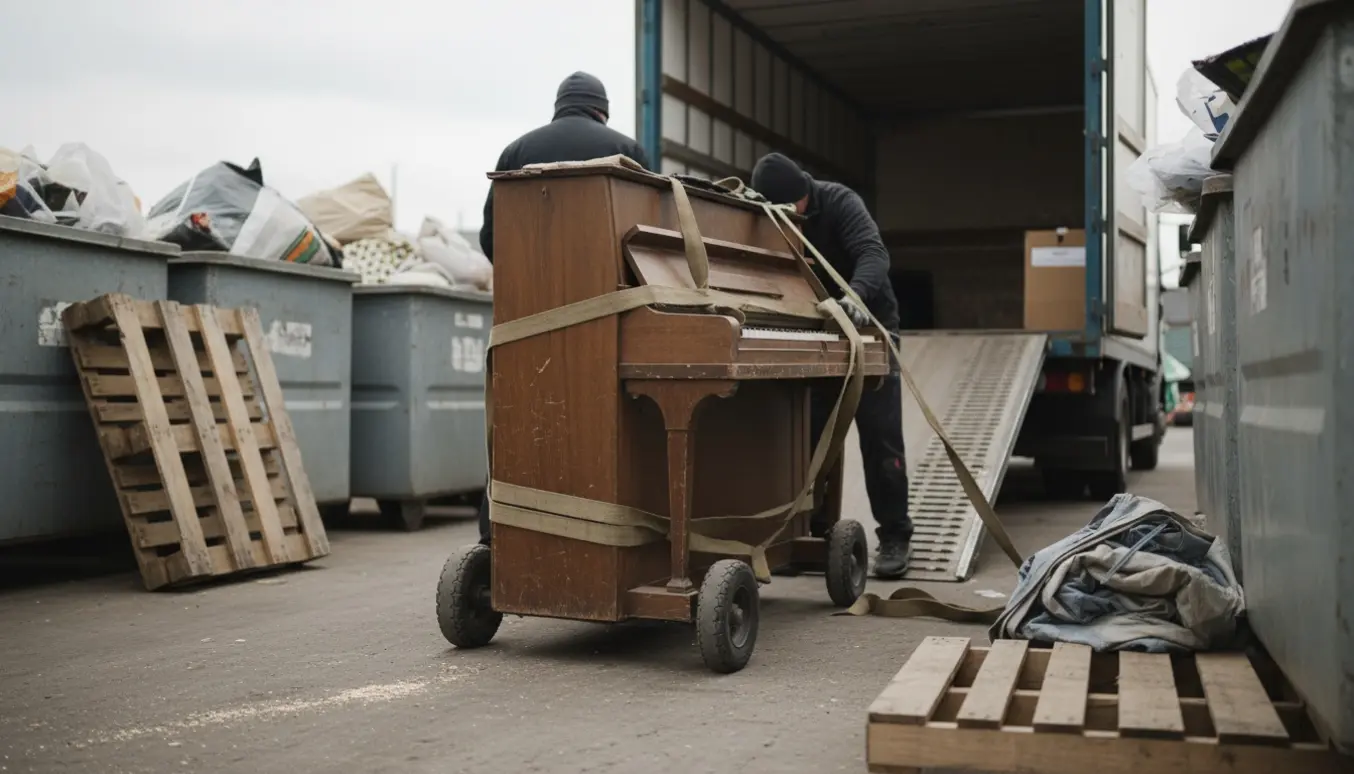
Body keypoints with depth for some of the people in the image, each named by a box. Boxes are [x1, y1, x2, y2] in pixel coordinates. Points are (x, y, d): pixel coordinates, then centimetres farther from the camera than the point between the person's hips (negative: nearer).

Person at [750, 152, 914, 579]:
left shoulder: (839, 202, -20)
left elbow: (873, 253, -34)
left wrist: (856, 295, -53)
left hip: (866, 327, -4)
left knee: (879, 435, -4)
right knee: (812, 436, 5)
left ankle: (894, 535, 3)